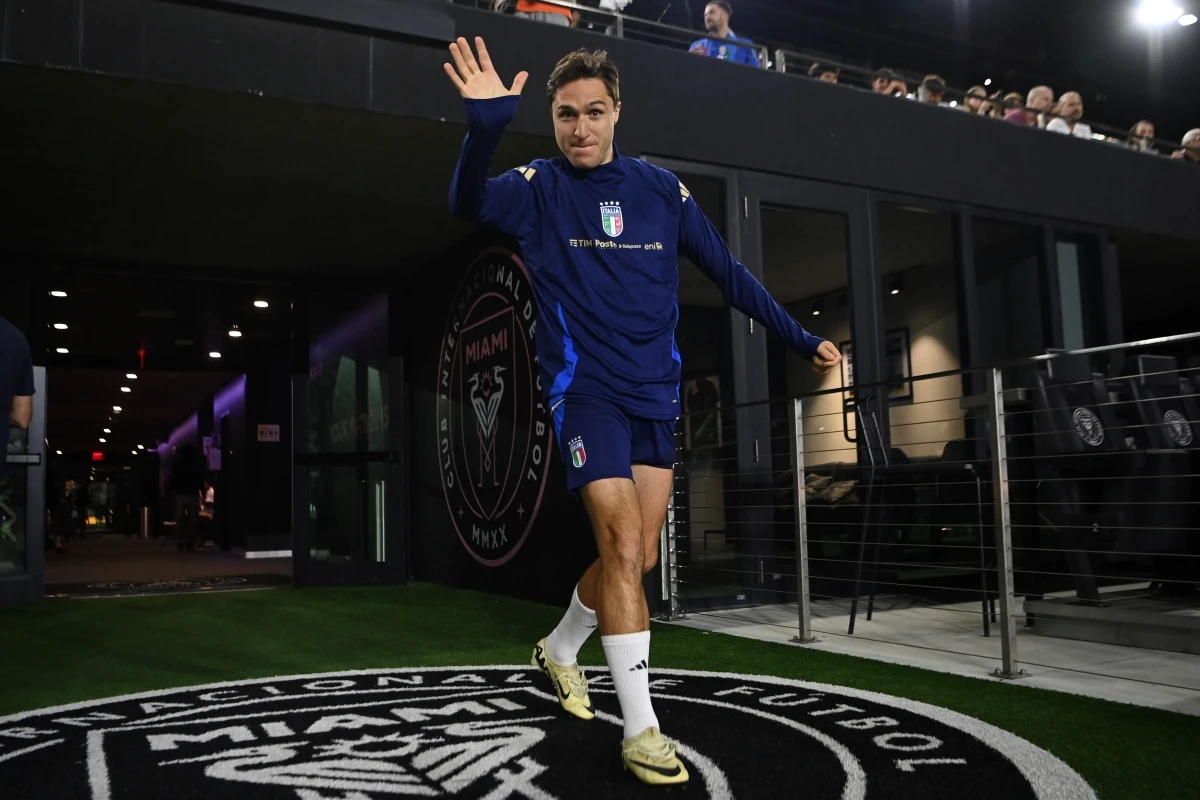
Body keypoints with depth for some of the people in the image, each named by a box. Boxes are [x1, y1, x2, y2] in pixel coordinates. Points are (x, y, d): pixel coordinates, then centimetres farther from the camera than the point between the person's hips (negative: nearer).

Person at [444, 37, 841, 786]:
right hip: (586, 390, -4)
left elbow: (730, 274, 11)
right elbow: (468, 202, -25)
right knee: (622, 543, -16)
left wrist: (801, 337, 11)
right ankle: (641, 728, -5)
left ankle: (559, 648, 37)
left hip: (656, 394, 4)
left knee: (637, 557, 10)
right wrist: (486, 125, -43)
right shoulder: (537, 188, -4)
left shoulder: (662, 189, 4)